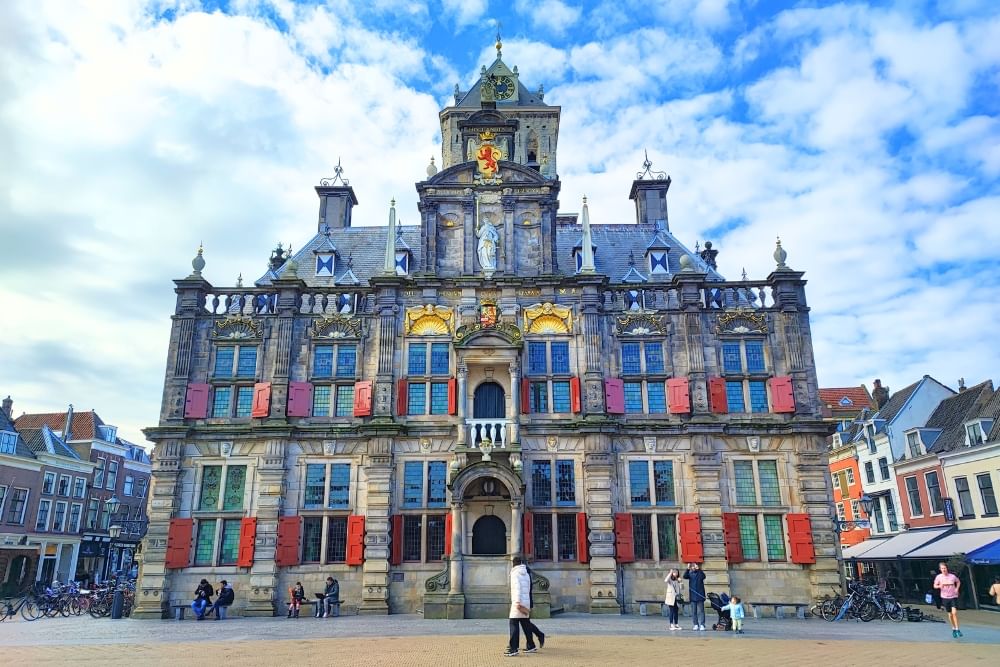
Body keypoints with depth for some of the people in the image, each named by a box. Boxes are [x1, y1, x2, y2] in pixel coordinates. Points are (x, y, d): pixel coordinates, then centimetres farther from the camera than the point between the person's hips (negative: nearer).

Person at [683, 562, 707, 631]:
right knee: (693, 611, 6)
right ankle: (696, 624, 12)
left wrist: (698, 569, -32)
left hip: (700, 595, -3)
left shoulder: (700, 573, 0)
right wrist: (688, 569, -24)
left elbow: (703, 576, -21)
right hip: (692, 595, 3)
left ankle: (702, 625, -3)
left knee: (700, 611, -5)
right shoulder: (690, 574, 6)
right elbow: (685, 576, -12)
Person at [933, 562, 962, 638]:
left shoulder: (952, 576, -4)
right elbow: (934, 586, 3)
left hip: (953, 597, -1)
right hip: (945, 597, 1)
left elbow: (958, 582, 16)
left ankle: (957, 629, -5)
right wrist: (939, 586, -18)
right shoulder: (938, 577, -4)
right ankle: (953, 629, 26)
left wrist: (957, 588, 1)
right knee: (950, 614, 9)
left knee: (954, 613, -14)